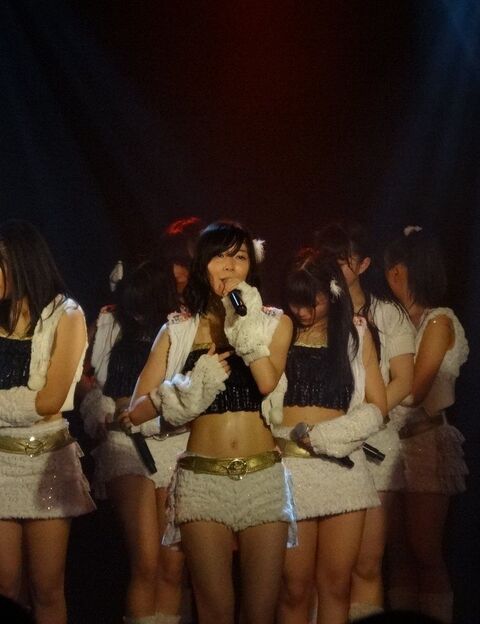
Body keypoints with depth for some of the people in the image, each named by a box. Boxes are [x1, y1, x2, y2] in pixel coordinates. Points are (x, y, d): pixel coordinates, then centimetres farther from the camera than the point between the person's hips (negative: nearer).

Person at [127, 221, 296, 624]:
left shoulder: (275, 322, 9)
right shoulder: (178, 331, 8)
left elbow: (268, 382, -11)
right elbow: (138, 410, 0)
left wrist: (245, 321, -10)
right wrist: (191, 389, -13)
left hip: (263, 476, 0)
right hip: (202, 478, 0)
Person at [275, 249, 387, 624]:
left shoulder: (356, 333, 10)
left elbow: (378, 406, 5)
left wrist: (324, 436, -6)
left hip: (343, 465, 1)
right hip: (289, 466, -1)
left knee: (336, 585, 2)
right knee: (295, 588, -2)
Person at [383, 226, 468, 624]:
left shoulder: (438, 322, -6)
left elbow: (414, 390, -14)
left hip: (425, 443, -6)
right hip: (391, 443, 6)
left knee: (425, 553, -3)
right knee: (398, 552, 7)